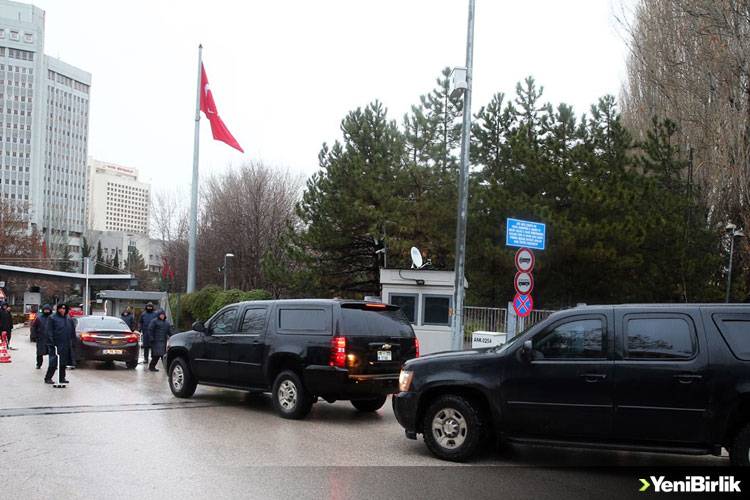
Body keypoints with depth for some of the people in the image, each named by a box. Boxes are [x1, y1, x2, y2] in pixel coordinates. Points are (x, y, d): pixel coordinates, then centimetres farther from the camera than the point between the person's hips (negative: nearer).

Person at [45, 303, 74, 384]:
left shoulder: (69, 319, 16)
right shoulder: (52, 318, -2)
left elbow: (72, 332, 21)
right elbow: (49, 332, -7)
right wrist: (51, 344, -15)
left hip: (66, 345, 6)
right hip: (56, 345, -6)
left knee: (63, 363, 9)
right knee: (53, 363, -7)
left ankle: (62, 378, 17)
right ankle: (48, 378, 2)